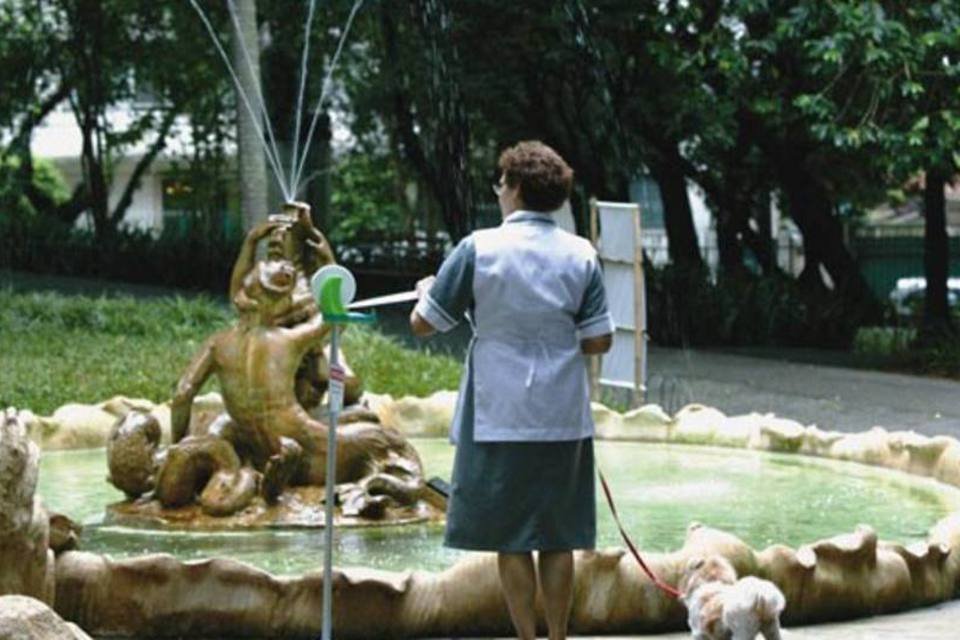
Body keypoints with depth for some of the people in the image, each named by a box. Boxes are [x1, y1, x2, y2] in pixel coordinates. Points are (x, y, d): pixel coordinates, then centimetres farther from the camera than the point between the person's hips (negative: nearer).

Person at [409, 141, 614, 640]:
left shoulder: (478, 249, -9)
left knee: (511, 539, 5)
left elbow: (423, 324, -3)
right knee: (558, 538, 11)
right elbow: (599, 341, 1)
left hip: (501, 417, -3)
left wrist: (425, 290, 19)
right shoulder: (581, 256, 0)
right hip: (563, 417, 3)